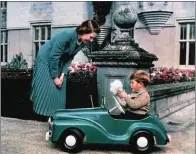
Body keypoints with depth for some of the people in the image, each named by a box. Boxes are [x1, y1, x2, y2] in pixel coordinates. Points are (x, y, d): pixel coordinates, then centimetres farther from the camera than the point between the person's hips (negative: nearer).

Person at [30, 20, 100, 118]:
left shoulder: (82, 42, -11)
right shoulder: (67, 35, -34)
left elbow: (69, 58, -2)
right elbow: (53, 56, -29)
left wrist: (62, 75, -11)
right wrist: (55, 77, -22)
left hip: (59, 62, 7)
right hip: (46, 58, -7)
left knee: (59, 89, 7)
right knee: (46, 88, -4)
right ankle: (44, 114, 7)